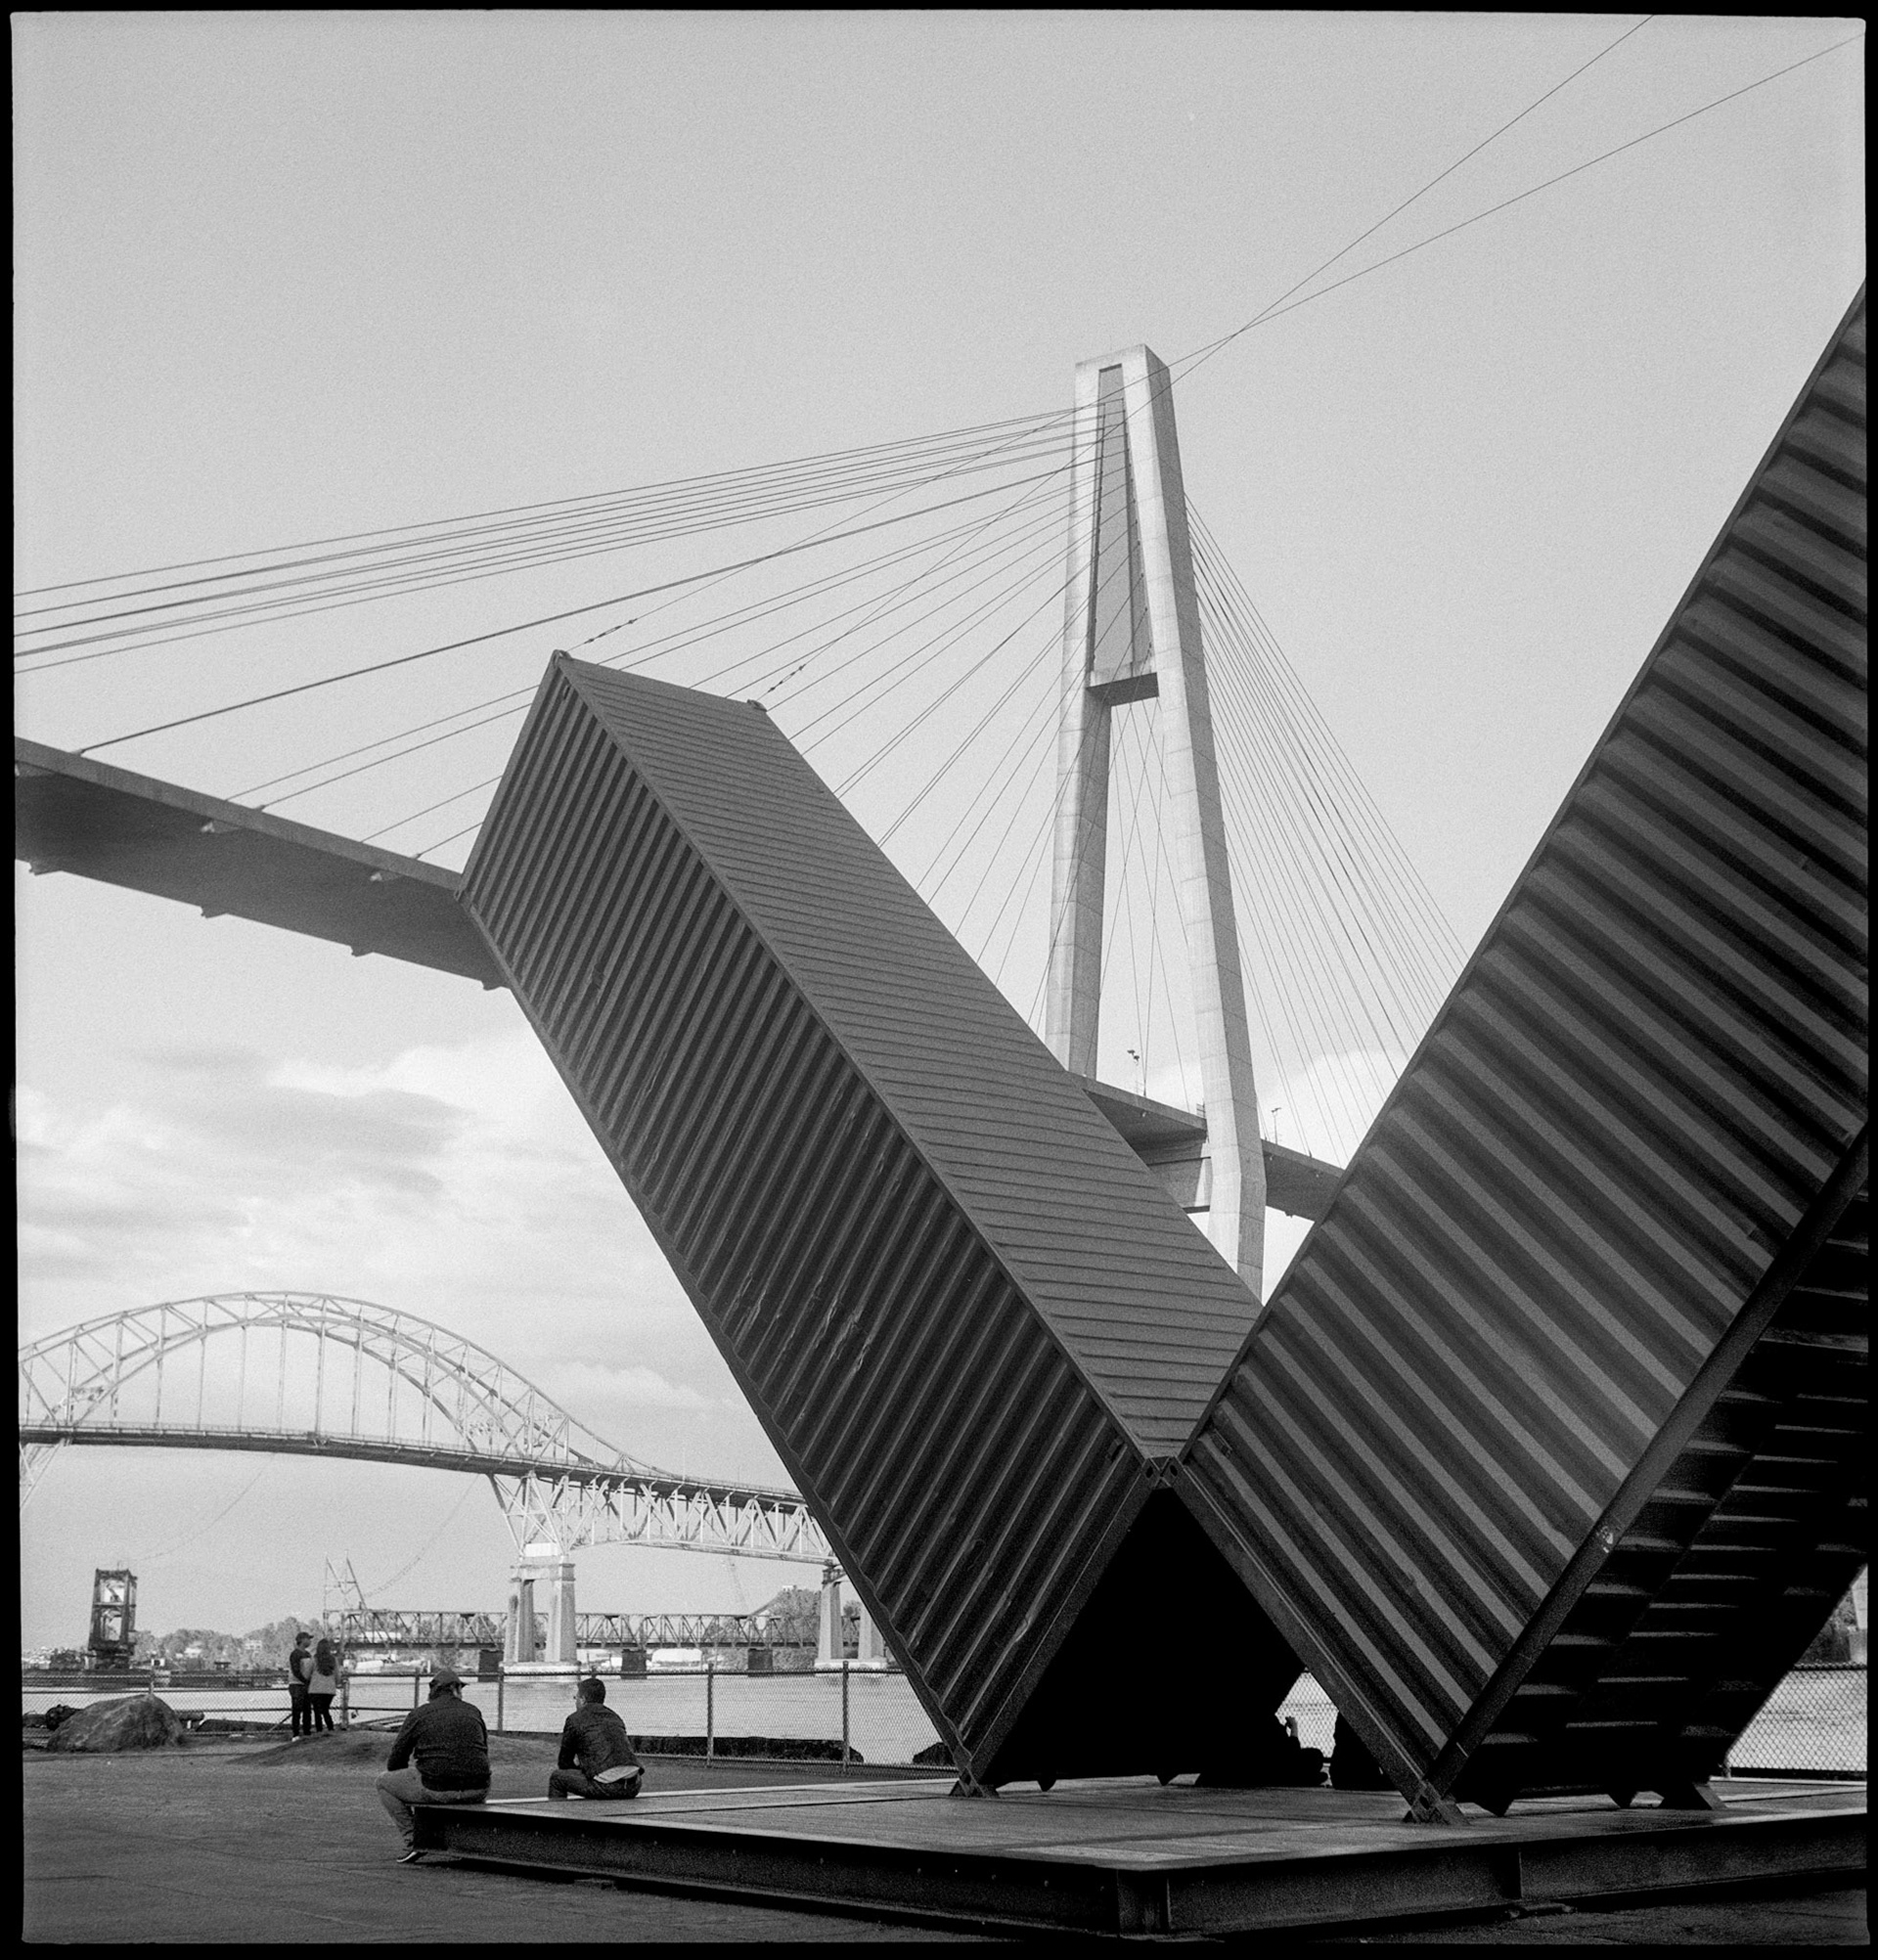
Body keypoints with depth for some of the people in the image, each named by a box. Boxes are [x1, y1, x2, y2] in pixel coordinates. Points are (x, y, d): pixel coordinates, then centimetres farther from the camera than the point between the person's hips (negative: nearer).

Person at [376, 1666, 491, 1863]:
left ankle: (412, 1841, 8)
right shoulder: (474, 1712, 13)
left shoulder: (418, 1715, 4)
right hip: (476, 1792, 4)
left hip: (436, 1790, -4)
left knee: (384, 1783, 20)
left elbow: (394, 1763, 10)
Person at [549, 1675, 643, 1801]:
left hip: (606, 1786, -6)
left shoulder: (575, 1719, 8)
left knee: (556, 1777, 12)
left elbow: (564, 1762, 16)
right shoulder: (614, 1717, 24)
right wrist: (583, 1765, 43)